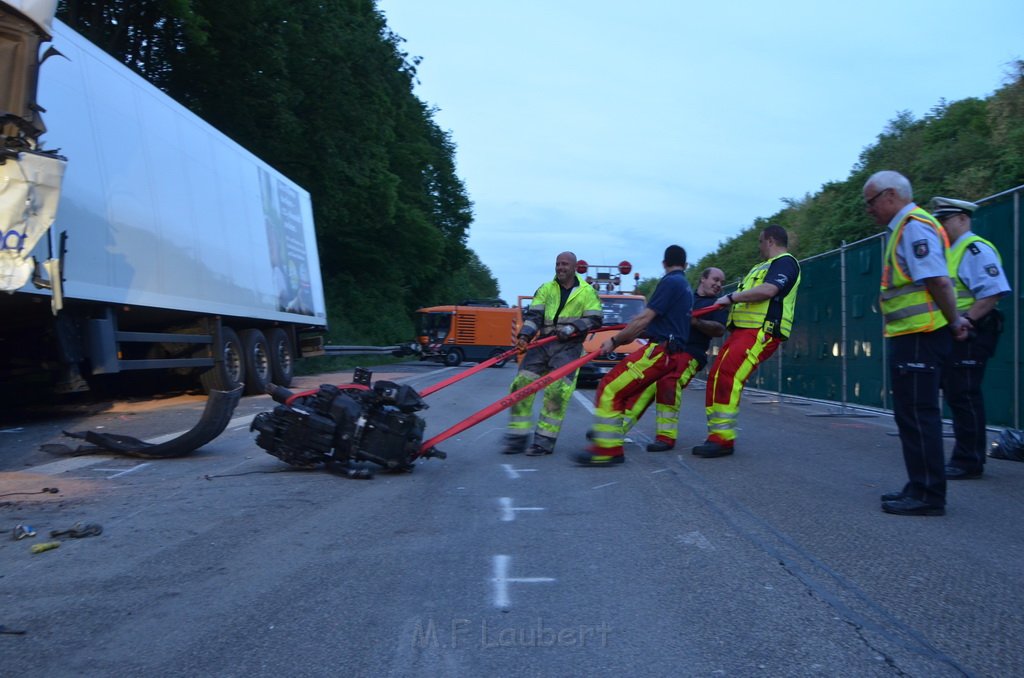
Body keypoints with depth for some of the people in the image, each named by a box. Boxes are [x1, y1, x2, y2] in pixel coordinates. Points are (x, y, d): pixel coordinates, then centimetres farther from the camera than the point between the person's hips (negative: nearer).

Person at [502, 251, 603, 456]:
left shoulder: (587, 292, 5)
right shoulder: (545, 289, 12)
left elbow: (594, 320, 0)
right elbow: (533, 315, 4)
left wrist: (572, 328, -15)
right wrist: (524, 335, -13)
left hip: (568, 346, -3)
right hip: (543, 343, 4)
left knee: (557, 391, -15)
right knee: (521, 384, -6)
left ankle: (545, 440, -6)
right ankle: (517, 437, 1)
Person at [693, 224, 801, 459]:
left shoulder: (785, 262, -3)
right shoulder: (764, 266, 29)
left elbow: (768, 290, -20)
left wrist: (731, 297, -13)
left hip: (761, 332, -10)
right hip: (742, 330, 10)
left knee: (727, 377, -24)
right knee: (715, 379, 2)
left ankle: (724, 439, -24)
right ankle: (717, 436, 5)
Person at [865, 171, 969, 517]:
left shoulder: (914, 226, -13)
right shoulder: (906, 227, 19)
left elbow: (938, 280, -21)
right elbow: (934, 282, 19)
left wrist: (954, 321, -11)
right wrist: (953, 320, 12)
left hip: (918, 336, -11)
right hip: (911, 335, 11)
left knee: (918, 414, -6)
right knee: (912, 414, 16)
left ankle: (928, 495, 0)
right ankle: (920, 488, 25)